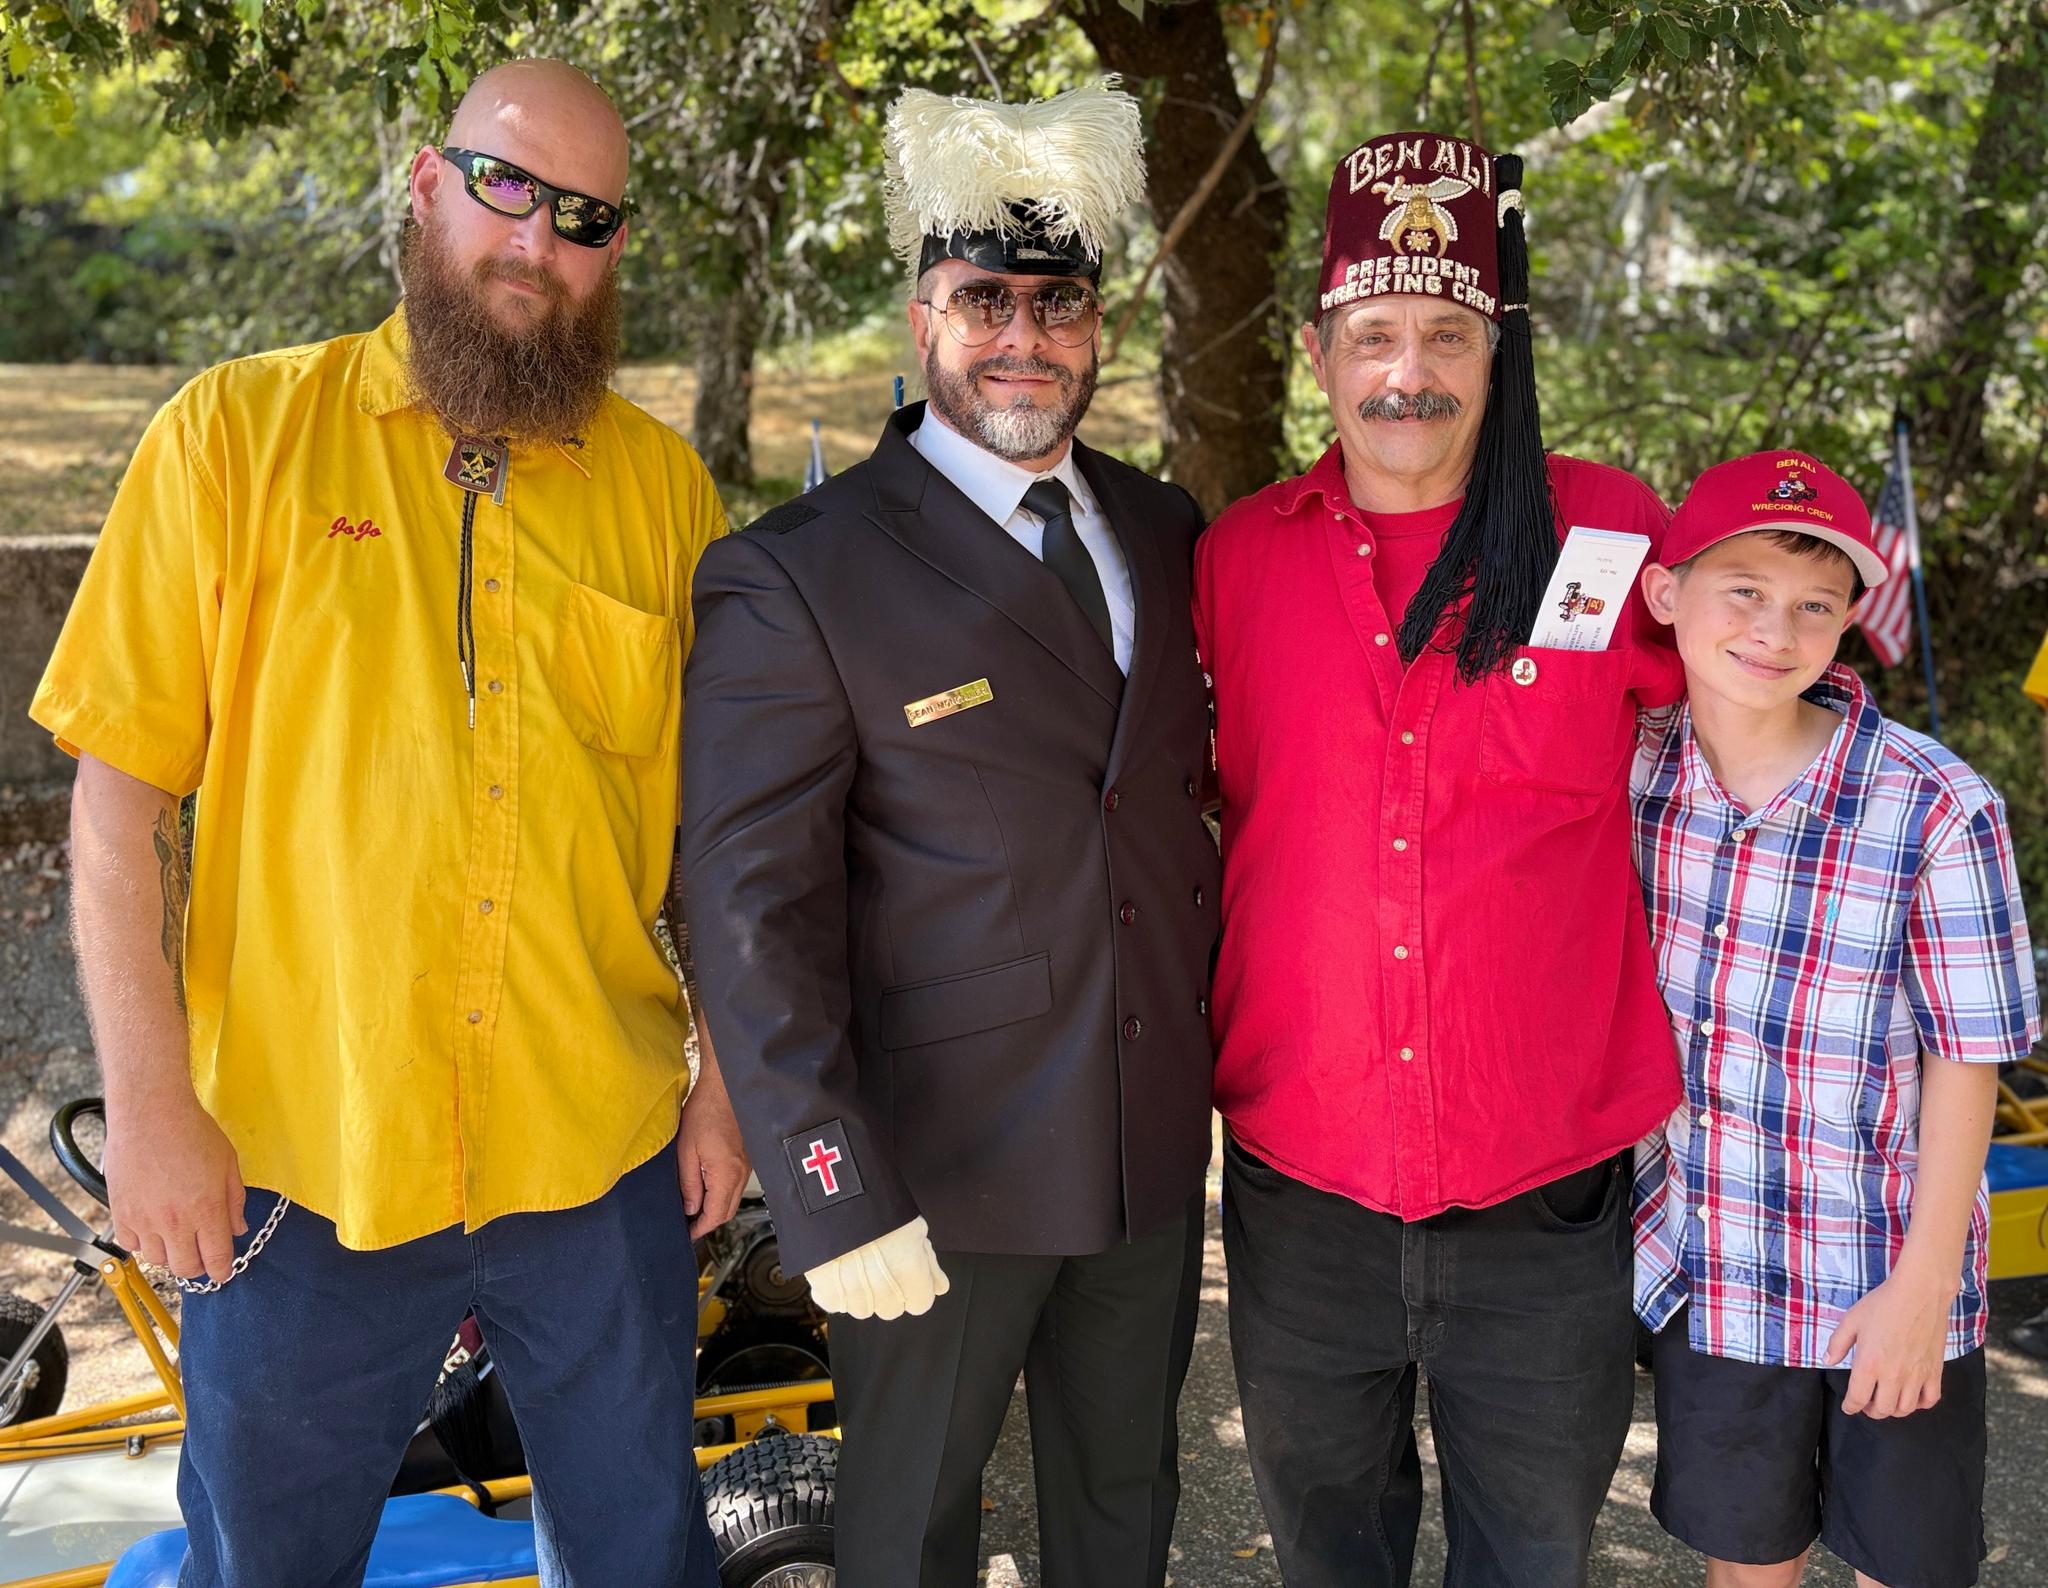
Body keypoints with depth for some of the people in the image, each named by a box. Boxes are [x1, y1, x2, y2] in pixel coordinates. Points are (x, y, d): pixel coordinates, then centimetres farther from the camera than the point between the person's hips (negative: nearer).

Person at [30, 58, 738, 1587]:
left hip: (603, 1159, 2)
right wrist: (148, 1104, -7)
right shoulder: (240, 431, -3)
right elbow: (122, 790, -4)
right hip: (299, 1165, -1)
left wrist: (728, 1079, 6)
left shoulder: (665, 484, 4)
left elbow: (710, 820, 9)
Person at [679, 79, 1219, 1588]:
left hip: (1158, 1144, 5)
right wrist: (834, 1196, -19)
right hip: (942, 1173, -5)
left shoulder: (1166, 531, 5)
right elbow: (754, 912, -15)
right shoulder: (793, 578, -13)